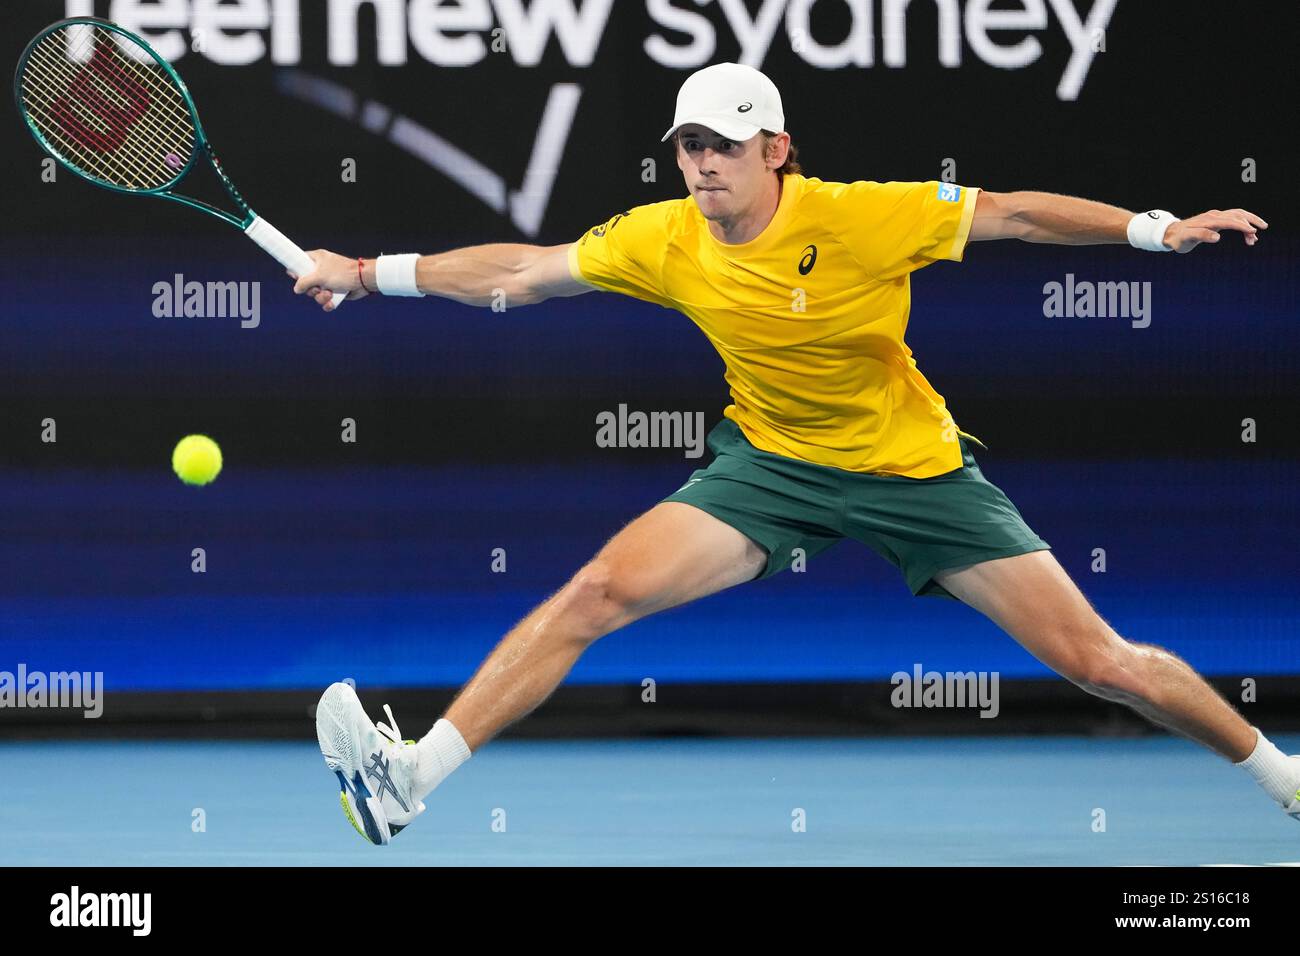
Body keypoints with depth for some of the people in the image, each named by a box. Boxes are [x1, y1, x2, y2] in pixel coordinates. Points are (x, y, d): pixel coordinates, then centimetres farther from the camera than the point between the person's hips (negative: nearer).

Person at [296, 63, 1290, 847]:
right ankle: (413, 778, -18)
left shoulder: (866, 218, -22)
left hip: (917, 466, -2)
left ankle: (1281, 774, 17)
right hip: (771, 461, 2)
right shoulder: (664, 240, -12)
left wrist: (1157, 229, -21)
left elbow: (1019, 213, -13)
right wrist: (369, 273, -1)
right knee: (599, 590, -19)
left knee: (1104, 664, -6)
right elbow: (519, 271, -1)